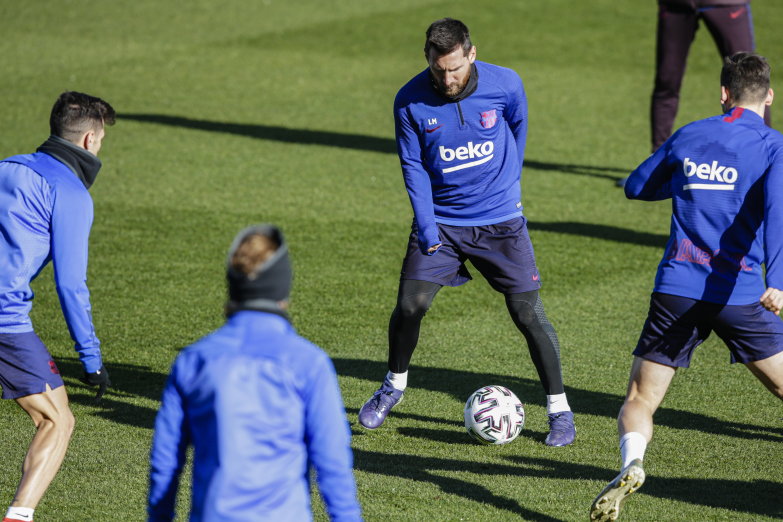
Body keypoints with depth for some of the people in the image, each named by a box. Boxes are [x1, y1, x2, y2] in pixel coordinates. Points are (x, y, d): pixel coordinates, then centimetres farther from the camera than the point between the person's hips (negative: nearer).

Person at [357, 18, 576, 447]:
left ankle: (559, 410, 7)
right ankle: (394, 386, 21)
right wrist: (428, 232, -10)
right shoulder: (410, 101, -12)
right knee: (410, 304, -7)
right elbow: (414, 167, -4)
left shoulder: (505, 85, -12)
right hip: (440, 220, 1)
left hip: (500, 221, -1)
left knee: (528, 313, -5)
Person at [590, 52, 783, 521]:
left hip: (676, 290, 2)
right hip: (739, 294, -2)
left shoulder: (688, 137, 12)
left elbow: (637, 187, 24)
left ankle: (632, 463, -24)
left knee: (640, 402, 6)